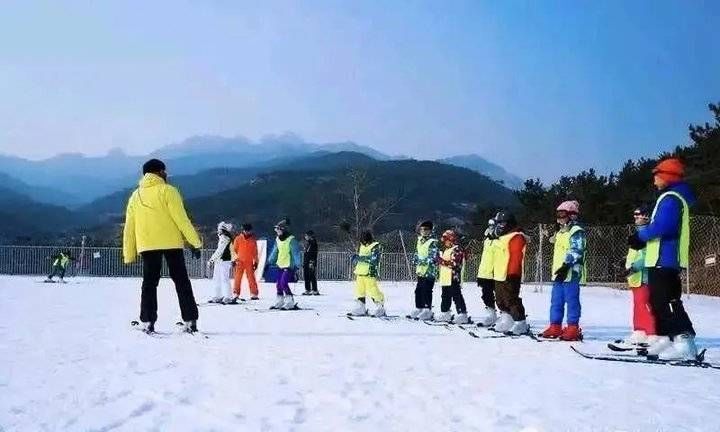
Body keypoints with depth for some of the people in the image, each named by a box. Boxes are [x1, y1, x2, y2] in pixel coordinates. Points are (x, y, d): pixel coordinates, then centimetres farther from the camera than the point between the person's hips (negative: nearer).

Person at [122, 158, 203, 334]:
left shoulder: (135, 196, 11)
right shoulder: (167, 191, -4)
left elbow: (129, 227, 11)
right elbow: (182, 219, -10)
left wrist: (129, 255, 15)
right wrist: (195, 242, -6)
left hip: (146, 246, 4)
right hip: (171, 244, -3)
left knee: (149, 284, 10)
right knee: (182, 282, 3)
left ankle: (147, 323, 2)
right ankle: (190, 322, 0)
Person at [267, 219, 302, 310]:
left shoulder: (291, 240, -14)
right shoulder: (278, 239, 10)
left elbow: (296, 254, -16)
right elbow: (274, 252, 21)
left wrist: (296, 266, -23)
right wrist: (269, 263, 22)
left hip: (289, 266, -8)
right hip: (281, 265, 8)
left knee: (283, 283, -17)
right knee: (278, 284, 9)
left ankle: (290, 303, -11)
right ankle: (279, 302, 21)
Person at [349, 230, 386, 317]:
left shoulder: (375, 247, -7)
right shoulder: (362, 247, 18)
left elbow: (374, 260, -20)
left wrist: (359, 258, -20)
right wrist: (356, 258, 4)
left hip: (370, 274, -8)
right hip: (360, 273, 8)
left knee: (373, 291, -8)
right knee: (359, 291, 10)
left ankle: (380, 309, 4)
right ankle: (360, 309, 21)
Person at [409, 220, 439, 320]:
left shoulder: (432, 242, -10)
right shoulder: (420, 241, 14)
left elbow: (433, 257, -17)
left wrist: (422, 261, -18)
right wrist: (416, 265, 11)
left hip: (429, 271, -8)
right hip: (420, 271, 8)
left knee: (426, 291, -8)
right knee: (418, 290, 11)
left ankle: (427, 311, -2)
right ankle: (419, 309, 21)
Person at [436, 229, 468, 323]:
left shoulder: (457, 250, -12)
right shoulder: (446, 250, 18)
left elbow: (454, 264, -22)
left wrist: (443, 261, -24)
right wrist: (440, 260, 10)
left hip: (454, 278, -10)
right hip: (445, 278, 10)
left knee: (457, 297, -8)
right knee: (445, 297, 15)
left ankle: (462, 314, -5)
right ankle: (445, 313, 24)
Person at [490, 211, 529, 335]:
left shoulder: (516, 237, -12)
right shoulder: (501, 238, 19)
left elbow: (516, 258, -19)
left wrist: (513, 274, -23)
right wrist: (495, 272, 24)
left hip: (509, 277, -11)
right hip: (499, 276, 11)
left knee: (512, 301, -10)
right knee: (501, 302, 16)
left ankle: (520, 324, -3)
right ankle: (506, 322, 25)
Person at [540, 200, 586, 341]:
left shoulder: (576, 231, -8)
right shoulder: (561, 232, 21)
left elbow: (576, 251, -20)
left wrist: (566, 265, -27)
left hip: (571, 273, -9)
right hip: (558, 273, 10)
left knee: (572, 301, -4)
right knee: (556, 302, 11)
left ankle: (573, 329, 1)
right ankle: (555, 327, 18)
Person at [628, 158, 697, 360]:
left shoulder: (670, 198, -12)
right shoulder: (672, 197, 21)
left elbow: (663, 226, -25)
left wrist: (641, 235, -12)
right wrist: (643, 238, 9)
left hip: (664, 259, -11)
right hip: (664, 259, 11)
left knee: (667, 301, -14)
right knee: (658, 300, 15)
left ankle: (685, 341, -19)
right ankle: (665, 338, 21)